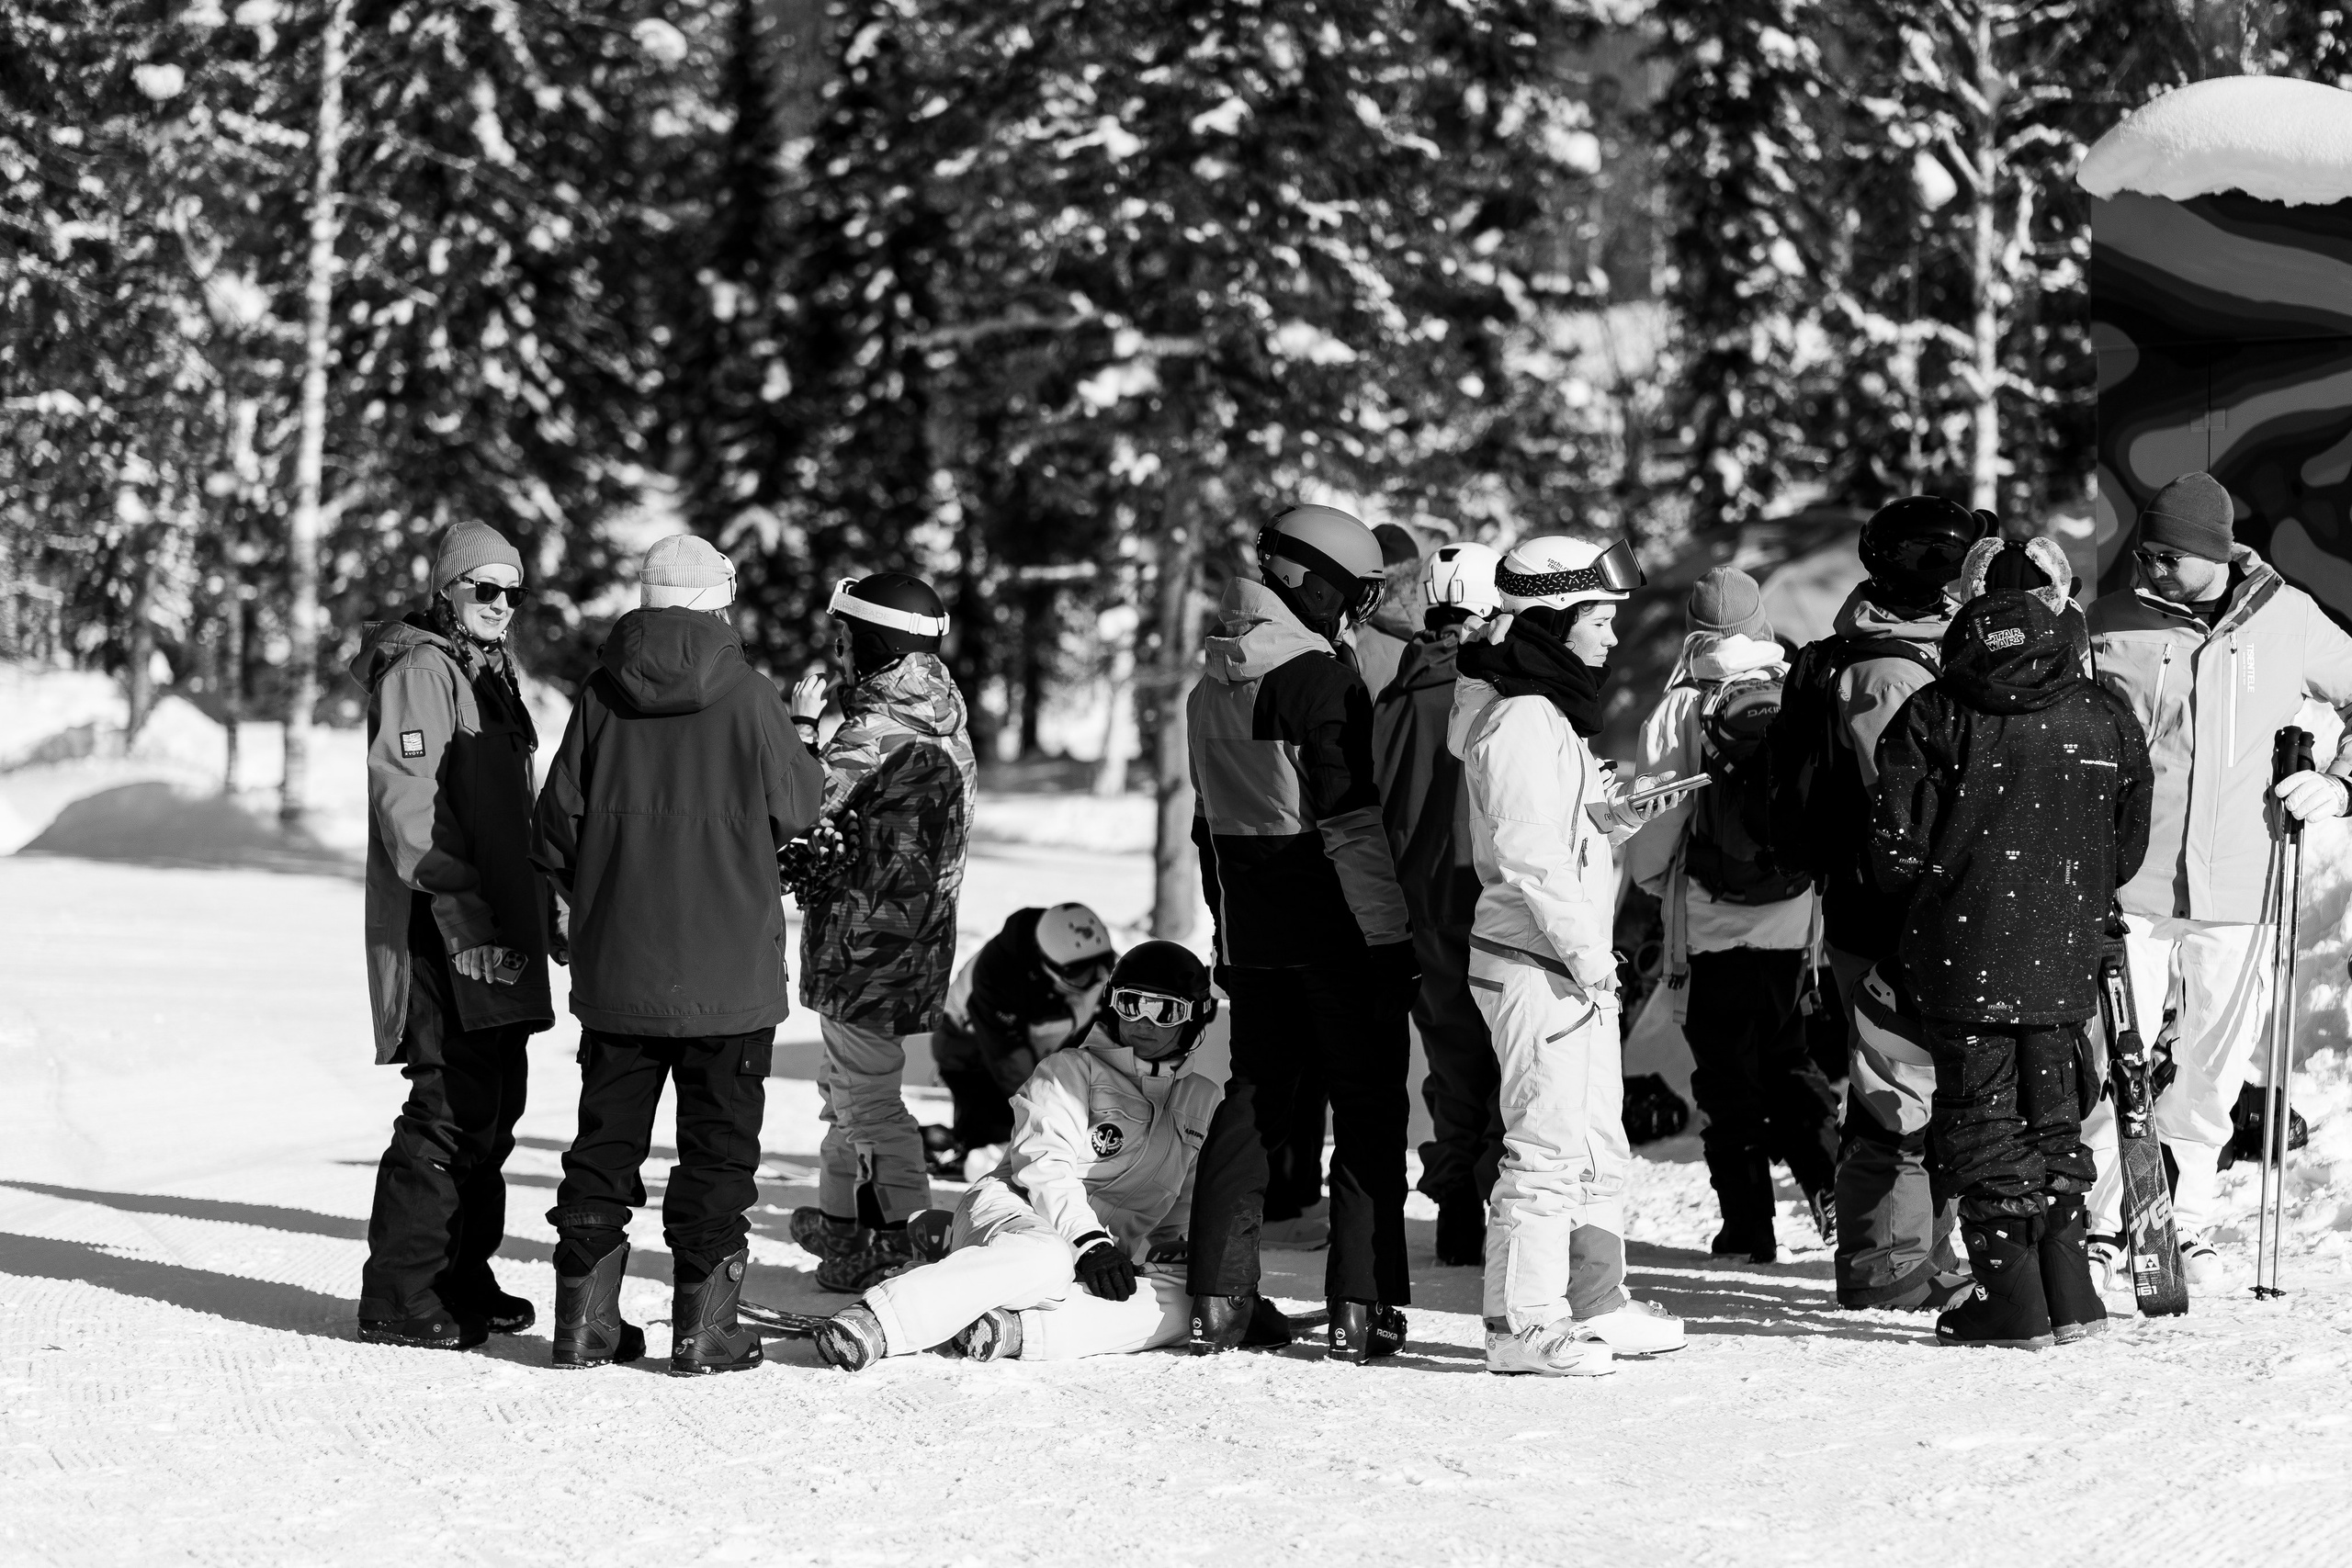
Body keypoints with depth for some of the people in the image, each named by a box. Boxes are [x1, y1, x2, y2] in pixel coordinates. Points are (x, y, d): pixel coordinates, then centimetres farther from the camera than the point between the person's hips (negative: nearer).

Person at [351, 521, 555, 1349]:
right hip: (442, 928, -10)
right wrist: (452, 894, -22)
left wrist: (532, 902, 23)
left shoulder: (487, 672, 21)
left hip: (496, 927, 10)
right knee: (451, 1104, -12)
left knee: (493, 1103, 13)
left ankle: (463, 1278, 22)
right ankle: (400, 1297, -10)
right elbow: (405, 794, -18)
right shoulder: (420, 669, -10)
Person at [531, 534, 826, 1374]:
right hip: (728, 970, -3)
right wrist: (800, 745, 21)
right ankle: (704, 1326, 1)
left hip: (616, 968, 3)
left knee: (605, 1140, 12)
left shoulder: (602, 696, -1)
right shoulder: (745, 695, -10)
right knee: (718, 1146, 4)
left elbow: (556, 830, 2)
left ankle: (586, 1318, 13)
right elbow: (796, 808, 0)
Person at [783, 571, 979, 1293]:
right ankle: (842, 1217, 32)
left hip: (865, 934, -10)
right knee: (850, 1078, 21)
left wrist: (801, 725, -7)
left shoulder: (878, 729, -21)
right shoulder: (941, 717, 10)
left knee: (864, 1090, -4)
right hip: (916, 930, 10)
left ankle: (908, 1232, -6)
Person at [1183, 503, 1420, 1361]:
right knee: (1368, 1113, 0)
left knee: (1251, 1104, 13)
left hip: (1252, 937, 7)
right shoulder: (1321, 679, -14)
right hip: (1344, 936, -7)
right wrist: (1393, 931, -12)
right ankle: (1361, 1307, -3)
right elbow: (1353, 817, -17)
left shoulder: (1211, 690, 10)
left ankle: (1217, 1302, 10)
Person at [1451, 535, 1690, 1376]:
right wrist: (1583, 949, -20)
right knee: (1548, 1141, -9)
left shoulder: (1558, 714, 18)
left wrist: (1615, 815, 4)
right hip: (1534, 961, -11)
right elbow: (1528, 851, -22)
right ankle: (1522, 1324, -6)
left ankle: (1596, 1305, 25)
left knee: (1599, 1143, 16)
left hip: (1576, 962, 11)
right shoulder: (1521, 721, -16)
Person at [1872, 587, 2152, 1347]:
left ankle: (2011, 1300, 0)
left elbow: (1897, 849, -7)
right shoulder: (2108, 719, 3)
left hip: (1966, 959, -3)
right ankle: (2069, 1294, 15)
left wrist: (1920, 899, 14)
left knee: (1982, 1122, 3)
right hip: (2065, 960, 3)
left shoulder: (1934, 719, -6)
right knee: (2053, 1117, 15)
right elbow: (2127, 848, 10)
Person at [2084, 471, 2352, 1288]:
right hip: (2128, 887, -2)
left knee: (2211, 1073, 9)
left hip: (2236, 889, 2)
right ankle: (2104, 1228, 6)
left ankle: (2188, 1227, 23)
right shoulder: (2112, 623, -1)